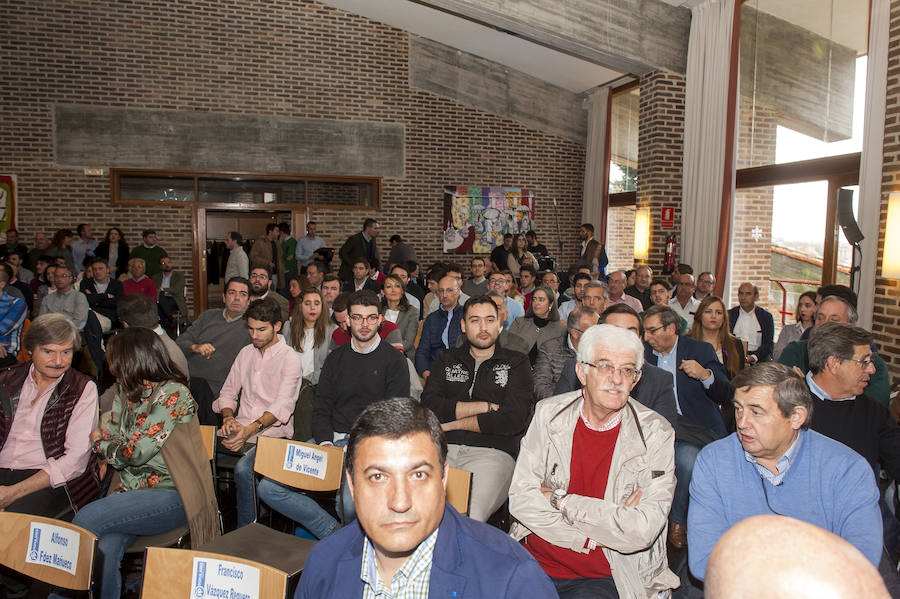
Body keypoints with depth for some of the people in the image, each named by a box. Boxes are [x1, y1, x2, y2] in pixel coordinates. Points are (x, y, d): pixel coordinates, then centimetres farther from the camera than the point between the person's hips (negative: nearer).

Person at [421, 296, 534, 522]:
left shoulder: (516, 364, 13)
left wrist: (451, 424, -1)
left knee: (469, 518, -29)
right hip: (443, 449, 2)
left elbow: (513, 420, -3)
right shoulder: (447, 360, 20)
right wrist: (485, 407, -3)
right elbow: (429, 407, 4)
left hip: (493, 453, -2)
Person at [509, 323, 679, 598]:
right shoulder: (548, 413, 2)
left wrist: (560, 499, -11)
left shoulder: (657, 434, -4)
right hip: (535, 562, 2)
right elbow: (520, 498, -5)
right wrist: (609, 524, -11)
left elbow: (641, 532, -13)